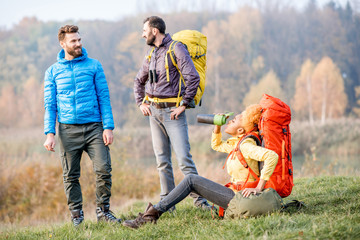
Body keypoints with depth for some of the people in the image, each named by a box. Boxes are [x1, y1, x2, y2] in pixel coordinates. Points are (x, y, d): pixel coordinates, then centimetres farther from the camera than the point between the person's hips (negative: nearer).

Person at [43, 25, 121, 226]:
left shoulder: (94, 66, 6)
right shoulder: (53, 72, 8)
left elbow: (104, 98, 5)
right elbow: (50, 105, 7)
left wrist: (108, 127, -4)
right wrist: (50, 133, -4)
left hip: (94, 127, 0)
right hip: (68, 129, 0)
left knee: (104, 169, -9)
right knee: (71, 176, 3)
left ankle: (103, 210, 5)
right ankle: (77, 214, 16)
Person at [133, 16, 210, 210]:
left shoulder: (176, 49, -8)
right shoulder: (152, 53, 15)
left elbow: (193, 78, -16)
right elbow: (139, 80, 29)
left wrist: (184, 105, -15)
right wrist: (140, 103, 16)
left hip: (172, 110, -7)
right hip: (153, 111, 7)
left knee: (183, 157, -12)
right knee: (162, 160, 7)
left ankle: (199, 199, -8)